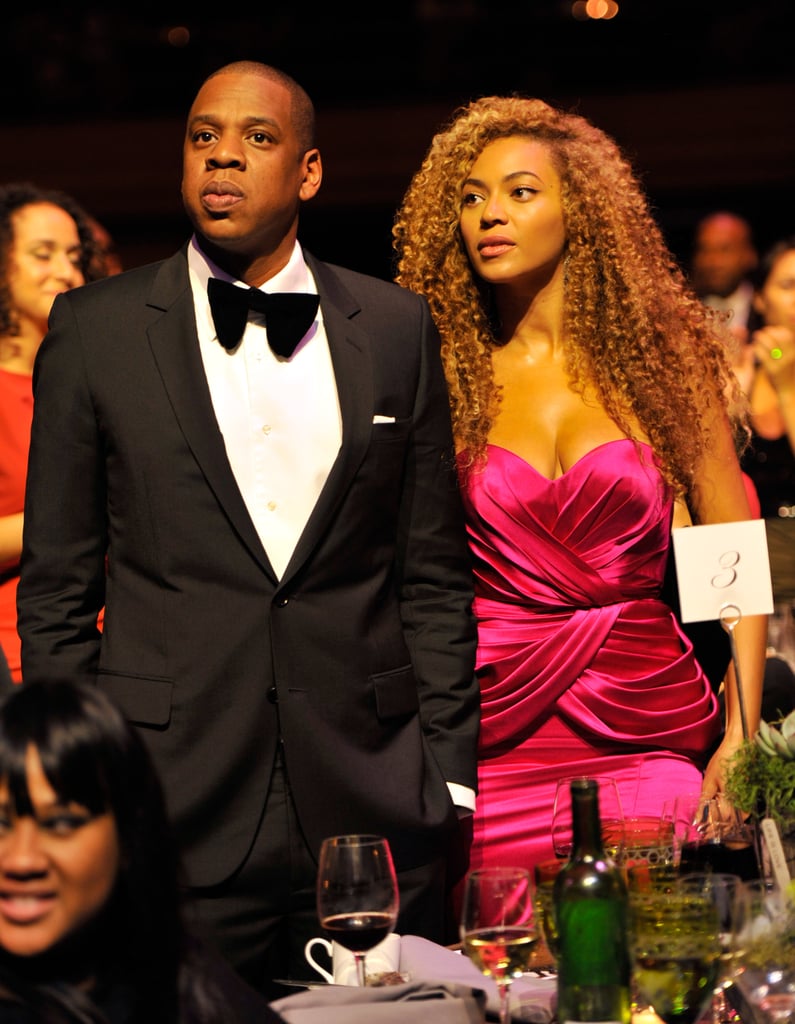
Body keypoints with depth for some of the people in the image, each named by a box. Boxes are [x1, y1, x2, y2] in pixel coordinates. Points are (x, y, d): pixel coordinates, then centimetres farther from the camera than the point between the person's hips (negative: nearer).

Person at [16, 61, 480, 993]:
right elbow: (56, 588, 5)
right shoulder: (96, 330, 3)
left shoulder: (397, 330, 8)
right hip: (173, 814, -1)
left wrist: (449, 775, 4)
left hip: (375, 809, 2)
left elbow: (434, 574, 10)